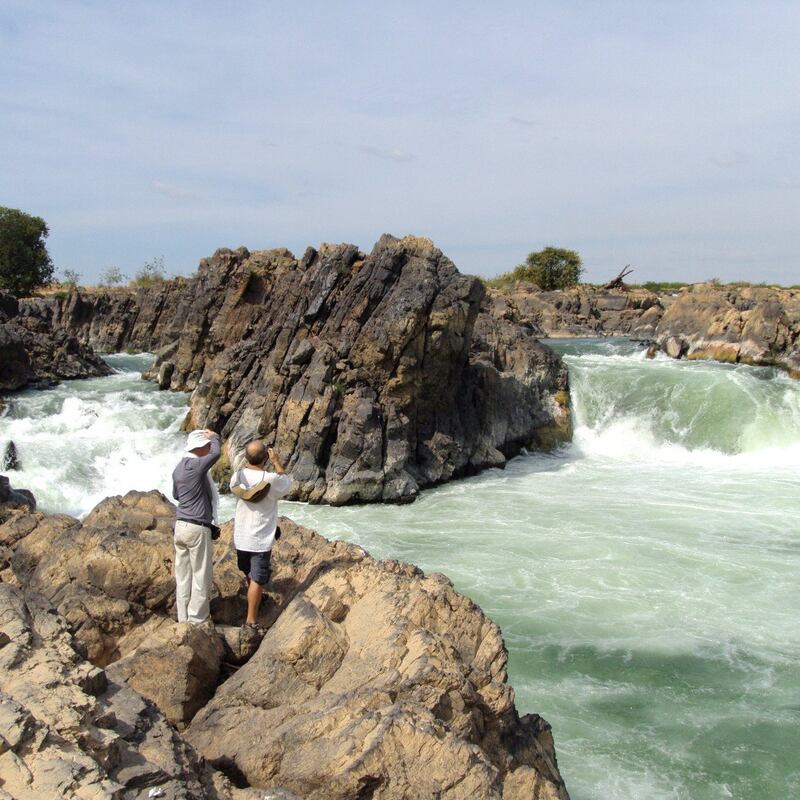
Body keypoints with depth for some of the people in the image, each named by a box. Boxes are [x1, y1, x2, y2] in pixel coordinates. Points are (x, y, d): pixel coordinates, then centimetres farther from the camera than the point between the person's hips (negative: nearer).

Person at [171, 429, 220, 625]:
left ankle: (184, 619, 18)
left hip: (180, 526, 9)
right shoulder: (194, 465, -16)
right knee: (201, 577, 1)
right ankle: (197, 621, 7)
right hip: (197, 528, -9)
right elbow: (216, 454, -30)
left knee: (183, 575, 12)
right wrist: (214, 437, -11)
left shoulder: (179, 467, 11)